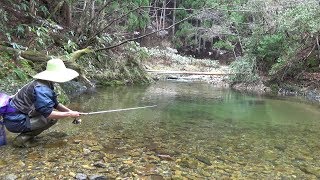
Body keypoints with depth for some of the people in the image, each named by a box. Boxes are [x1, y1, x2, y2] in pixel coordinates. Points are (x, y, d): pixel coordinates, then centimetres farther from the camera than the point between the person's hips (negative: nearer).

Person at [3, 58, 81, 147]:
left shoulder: (46, 84, 6)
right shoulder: (41, 88, -24)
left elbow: (55, 104, 15)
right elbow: (49, 114, -30)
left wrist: (70, 111, 3)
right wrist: (69, 114, -19)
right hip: (15, 122, -9)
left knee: (54, 114, 12)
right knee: (52, 118, -15)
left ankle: (26, 133, 12)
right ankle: (23, 138, -7)